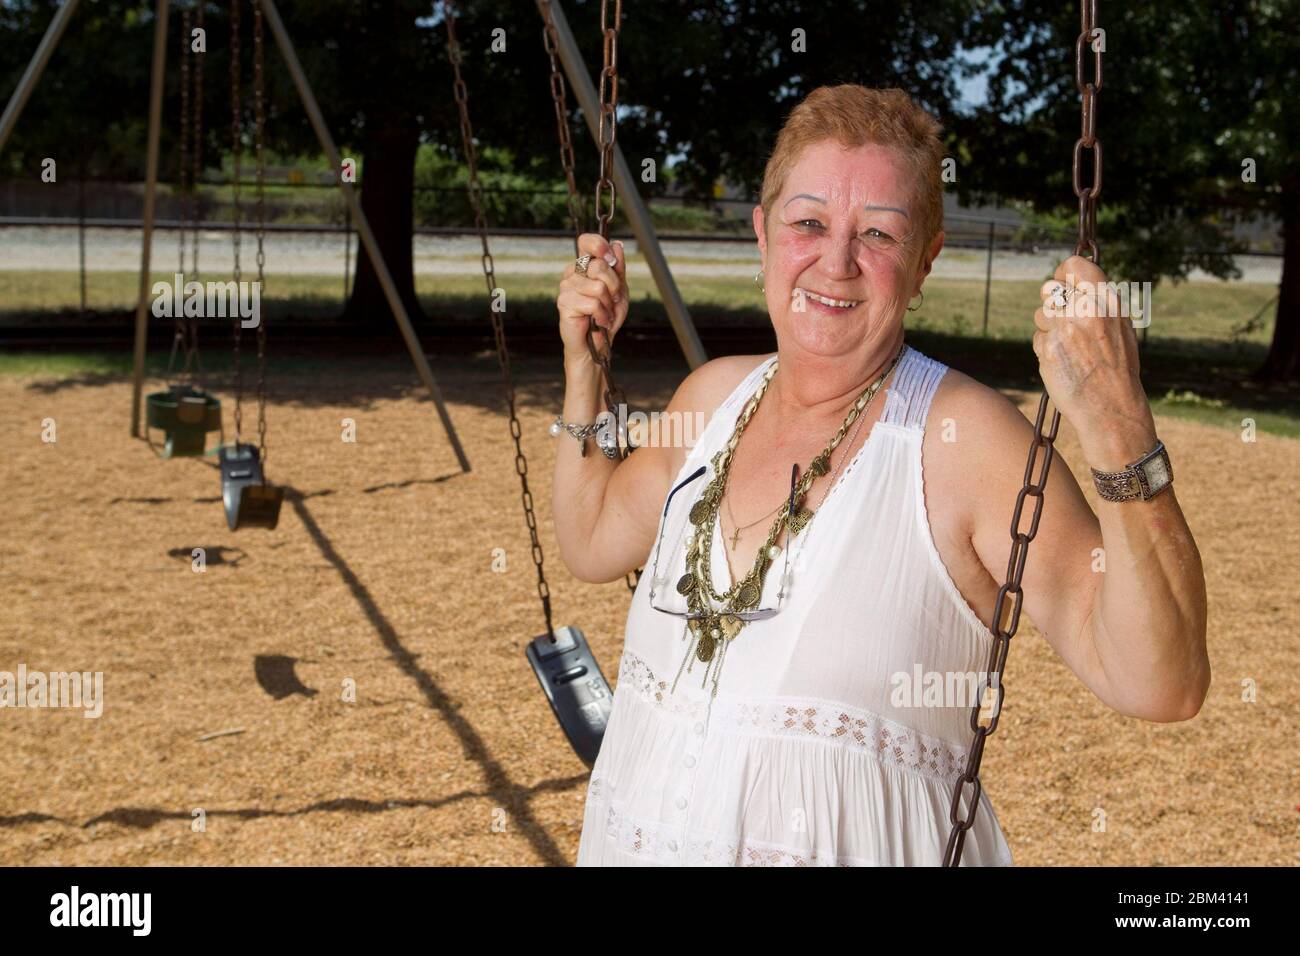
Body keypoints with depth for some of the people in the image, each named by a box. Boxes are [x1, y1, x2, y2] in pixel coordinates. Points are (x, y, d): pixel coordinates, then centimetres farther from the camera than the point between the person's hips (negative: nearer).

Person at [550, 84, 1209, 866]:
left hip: (857, 843, -5)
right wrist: (585, 360, 10)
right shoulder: (715, 395, 0)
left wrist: (1121, 433, -36)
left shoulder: (963, 436, -18)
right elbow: (593, 541, 17)